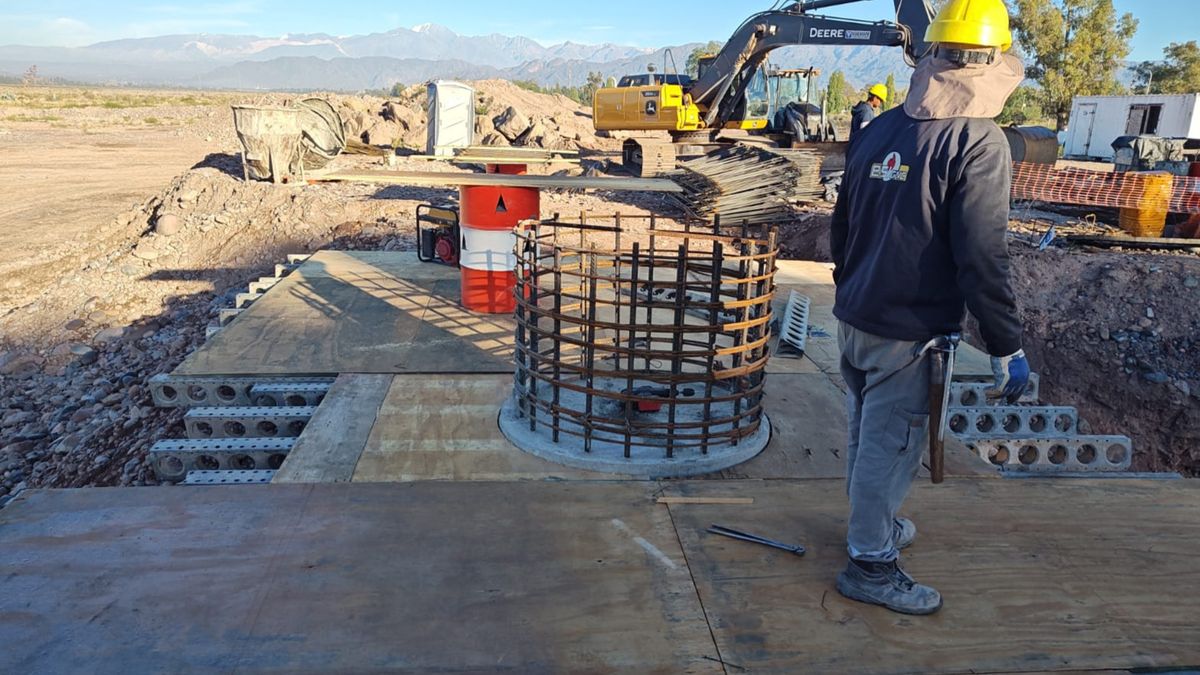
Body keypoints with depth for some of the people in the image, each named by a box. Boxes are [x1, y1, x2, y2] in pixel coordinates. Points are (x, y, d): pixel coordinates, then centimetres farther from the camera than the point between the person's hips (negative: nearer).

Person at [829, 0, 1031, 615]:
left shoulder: (877, 131, 6)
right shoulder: (977, 142, -15)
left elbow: (841, 225, 14)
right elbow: (982, 258, -18)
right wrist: (1007, 347, -11)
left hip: (854, 317, 7)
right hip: (907, 332, -7)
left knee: (868, 430, 21)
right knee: (892, 442, 4)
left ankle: (874, 521, 41)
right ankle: (870, 564, 17)